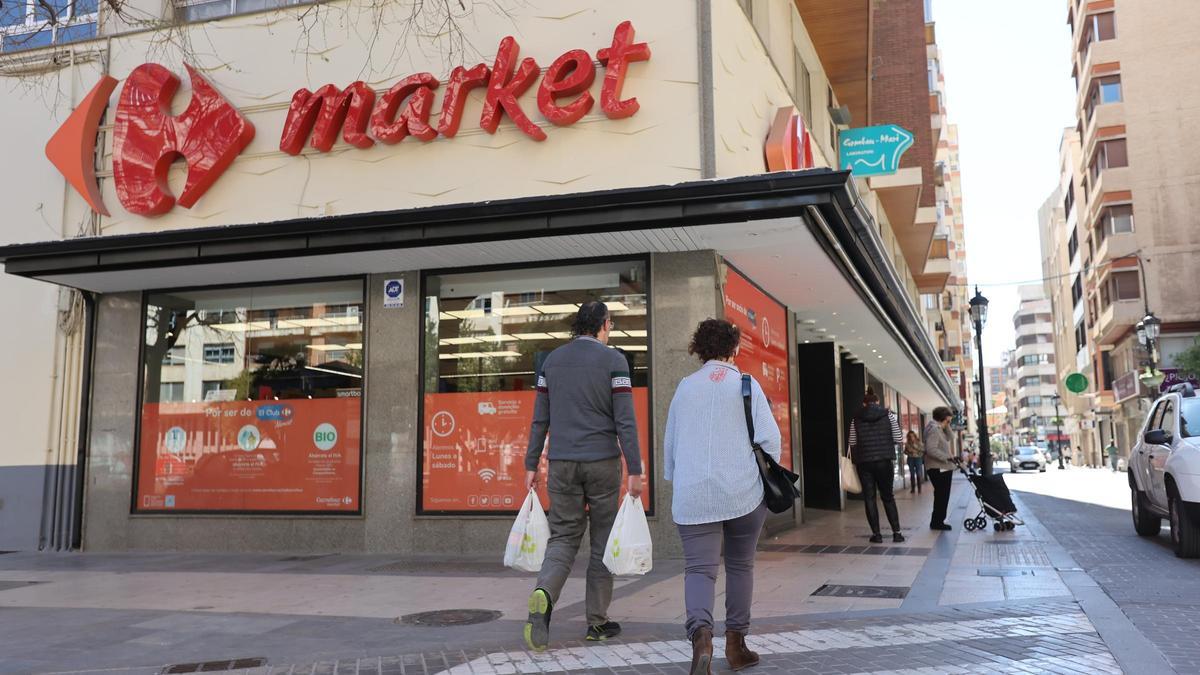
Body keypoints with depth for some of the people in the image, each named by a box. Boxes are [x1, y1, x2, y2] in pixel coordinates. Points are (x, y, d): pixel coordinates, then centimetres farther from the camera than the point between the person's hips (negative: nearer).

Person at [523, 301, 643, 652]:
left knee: (563, 537, 8)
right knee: (603, 541, 10)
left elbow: (540, 418, 6)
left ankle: (543, 594, -21)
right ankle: (597, 621, 14)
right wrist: (635, 470, -8)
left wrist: (531, 465, 10)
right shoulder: (613, 360, -5)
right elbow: (625, 420, -11)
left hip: (562, 463, 3)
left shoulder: (552, 360, 7)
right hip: (602, 462, -3)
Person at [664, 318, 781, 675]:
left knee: (699, 569, -2)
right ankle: (736, 643, 22)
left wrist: (675, 482, 26)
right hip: (743, 492, -1)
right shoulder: (747, 385, 0)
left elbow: (670, 444, 14)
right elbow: (769, 438, -5)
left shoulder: (685, 387, 9)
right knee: (740, 565, 15)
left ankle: (701, 634, -27)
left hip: (693, 496, 1)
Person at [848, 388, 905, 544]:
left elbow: (852, 443, 1)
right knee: (888, 497, 12)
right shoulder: (888, 415, 2)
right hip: (884, 461, 0)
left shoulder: (856, 419, 2)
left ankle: (876, 534, 5)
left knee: (869, 498, 6)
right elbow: (898, 440, 0)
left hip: (864, 462, 0)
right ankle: (896, 532, 6)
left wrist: (854, 461, 15)